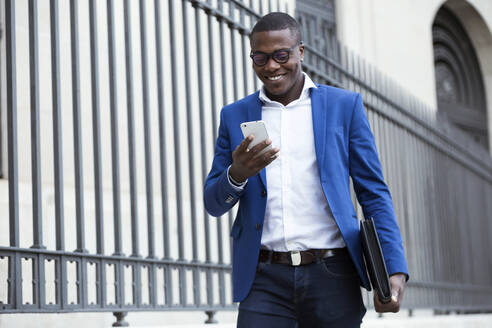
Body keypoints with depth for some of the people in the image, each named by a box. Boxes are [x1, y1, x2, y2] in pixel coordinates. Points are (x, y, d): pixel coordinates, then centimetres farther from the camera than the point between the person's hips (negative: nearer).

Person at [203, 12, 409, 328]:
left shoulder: (344, 106, 7)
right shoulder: (235, 116, 11)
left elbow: (374, 194, 5)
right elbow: (214, 204, 10)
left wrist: (395, 270, -7)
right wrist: (237, 174, -13)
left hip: (331, 277, 0)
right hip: (265, 281, 1)